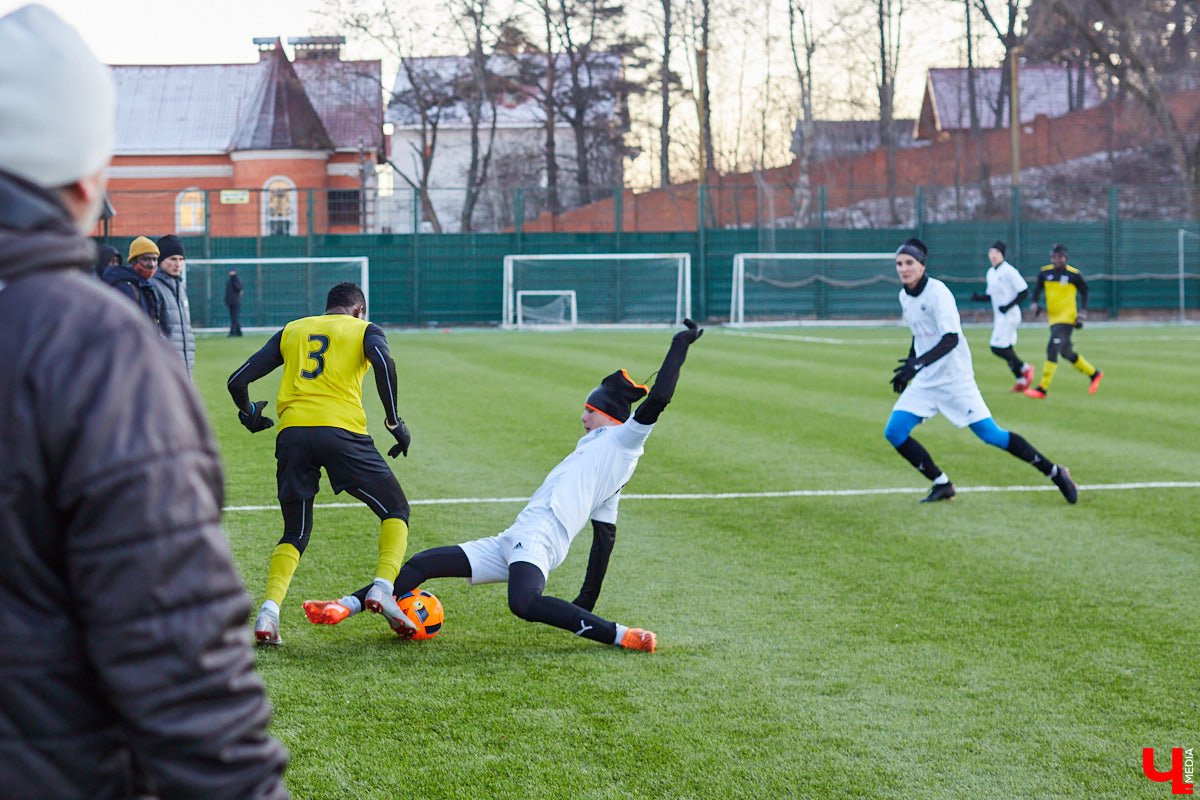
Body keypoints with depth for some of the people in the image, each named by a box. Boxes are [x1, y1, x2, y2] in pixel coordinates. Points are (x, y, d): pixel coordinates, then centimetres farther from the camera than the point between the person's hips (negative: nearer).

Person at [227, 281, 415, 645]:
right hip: (342, 430, -3)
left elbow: (238, 380, 17)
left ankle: (269, 610, -6)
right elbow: (384, 364, -9)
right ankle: (382, 585, -10)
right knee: (396, 511, 15)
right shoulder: (364, 329, 16)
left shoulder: (291, 331, 24)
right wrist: (395, 422, -1)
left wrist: (250, 416, 36)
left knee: (295, 534, 17)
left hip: (292, 433, 3)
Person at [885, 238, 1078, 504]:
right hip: (924, 382, 7)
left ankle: (1055, 472, 6)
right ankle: (942, 485, 8)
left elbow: (951, 339, -26)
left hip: (955, 380, -7)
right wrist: (907, 366, 27)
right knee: (894, 432, -5)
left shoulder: (937, 292, -17)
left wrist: (917, 363, -36)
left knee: (991, 435, -8)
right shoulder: (904, 296, 8)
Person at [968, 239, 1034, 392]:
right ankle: (1021, 381, 16)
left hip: (1010, 315, -9)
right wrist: (978, 297, 2)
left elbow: (1024, 291, -15)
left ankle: (1024, 368, 0)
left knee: (998, 347, -15)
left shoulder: (1009, 271, -13)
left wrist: (1009, 306, -21)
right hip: (998, 316, 9)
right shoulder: (990, 272, 14)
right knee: (1006, 348, 10)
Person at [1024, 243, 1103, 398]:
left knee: (1052, 349, -17)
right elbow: (1037, 288, 18)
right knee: (1067, 353, 14)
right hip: (1053, 319, 6)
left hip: (1067, 318, -6)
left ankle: (1042, 389, -18)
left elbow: (1084, 292, 4)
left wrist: (1082, 314, -2)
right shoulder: (1044, 272, 4)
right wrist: (1035, 304, 1)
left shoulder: (1074, 275, -8)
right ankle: (1094, 374, 36)